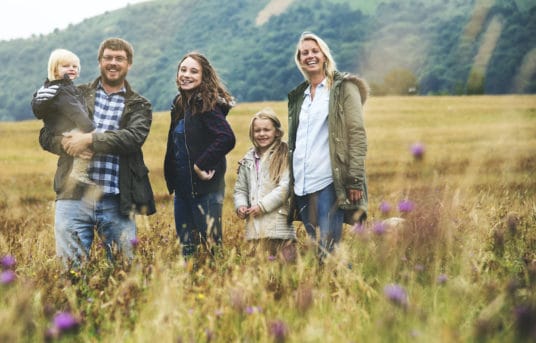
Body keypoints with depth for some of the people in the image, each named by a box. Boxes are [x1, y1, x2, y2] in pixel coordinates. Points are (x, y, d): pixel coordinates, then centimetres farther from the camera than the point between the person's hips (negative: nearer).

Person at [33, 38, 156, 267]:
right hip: (73, 197, 0)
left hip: (116, 203, 0)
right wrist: (66, 143, -13)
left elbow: (134, 137, -9)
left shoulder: (139, 106, 10)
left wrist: (90, 139, -18)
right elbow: (46, 135, 9)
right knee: (71, 267, -1)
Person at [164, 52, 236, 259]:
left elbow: (227, 138, -26)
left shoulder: (206, 104, -13)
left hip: (205, 186, -8)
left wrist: (201, 166, -21)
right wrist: (171, 179, 11)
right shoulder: (180, 103, 12)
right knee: (186, 247, 11)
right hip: (182, 186, 8)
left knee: (212, 243, -6)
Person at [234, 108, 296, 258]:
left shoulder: (284, 155, -2)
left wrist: (262, 205, -13)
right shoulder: (248, 159, 17)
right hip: (254, 226, 5)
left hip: (278, 224, -5)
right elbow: (240, 188, 22)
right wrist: (240, 205, 2)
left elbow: (285, 187, -11)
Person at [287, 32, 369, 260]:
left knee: (327, 250, -13)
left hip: (330, 182, -6)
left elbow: (357, 135, -5)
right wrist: (291, 184, 17)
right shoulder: (298, 96, 20)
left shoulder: (344, 88, 2)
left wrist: (355, 181, -13)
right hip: (302, 186, 6)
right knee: (313, 250, 6)